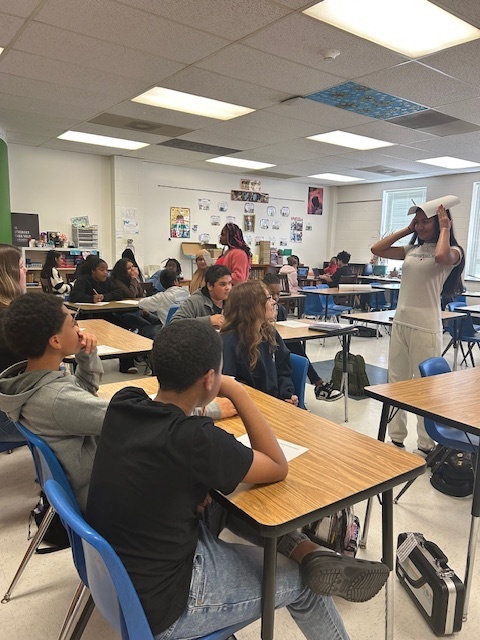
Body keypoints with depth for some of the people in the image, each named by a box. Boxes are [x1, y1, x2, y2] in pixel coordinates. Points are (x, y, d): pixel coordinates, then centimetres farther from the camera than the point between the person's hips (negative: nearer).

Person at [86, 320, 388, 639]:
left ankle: (305, 549, 7)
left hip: (115, 566, 7)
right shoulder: (193, 439, -33)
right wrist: (237, 391, -18)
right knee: (303, 580, 11)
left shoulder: (122, 403, -12)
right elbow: (279, 468, -16)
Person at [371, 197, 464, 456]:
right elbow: (377, 249, 8)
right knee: (396, 383, 12)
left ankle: (426, 446, 16)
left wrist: (445, 229, -13)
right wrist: (406, 230, 8)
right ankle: (396, 438, 25)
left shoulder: (453, 251, -5)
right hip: (400, 322, 7)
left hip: (425, 327, -7)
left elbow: (440, 256, -29)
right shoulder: (411, 249, 13)